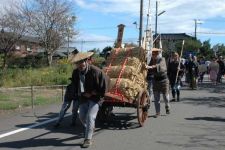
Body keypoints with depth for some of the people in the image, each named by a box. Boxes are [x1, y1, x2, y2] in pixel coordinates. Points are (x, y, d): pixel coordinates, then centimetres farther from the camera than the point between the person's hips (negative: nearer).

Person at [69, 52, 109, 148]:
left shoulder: (95, 71, -24)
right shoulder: (75, 73, -8)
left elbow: (105, 82, -16)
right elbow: (75, 86, 11)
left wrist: (96, 93, -13)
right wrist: (83, 94, -1)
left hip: (95, 98, -6)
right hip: (83, 98, 6)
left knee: (90, 117, -16)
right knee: (82, 116, 14)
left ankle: (88, 139, -7)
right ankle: (90, 128, 46)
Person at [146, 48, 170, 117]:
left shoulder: (162, 59, -14)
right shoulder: (152, 60, 1)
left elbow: (159, 66, -36)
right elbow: (150, 69, 3)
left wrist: (150, 67, -50)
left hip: (163, 79, -4)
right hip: (155, 80, 4)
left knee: (166, 96, 8)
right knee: (156, 98, 1)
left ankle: (167, 108, 34)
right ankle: (157, 112, 8)